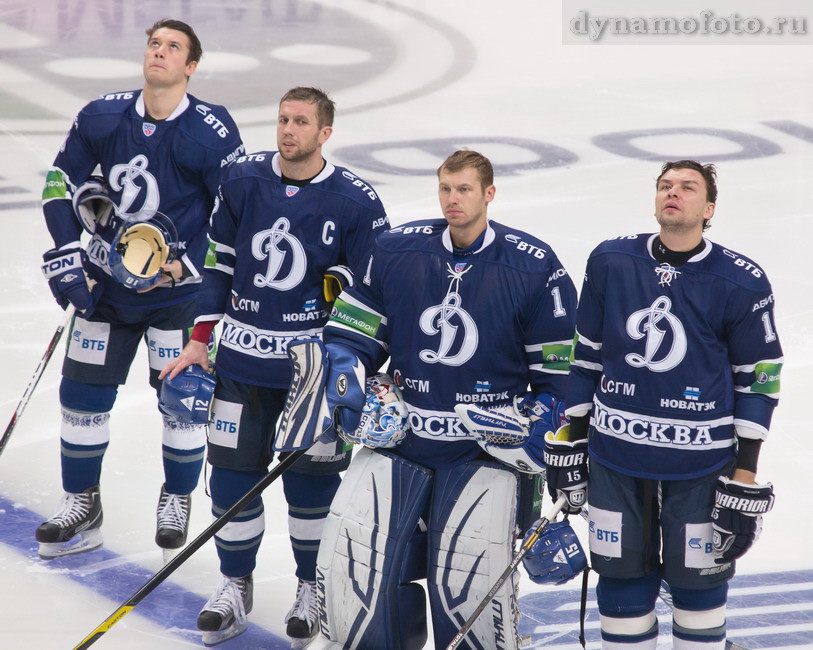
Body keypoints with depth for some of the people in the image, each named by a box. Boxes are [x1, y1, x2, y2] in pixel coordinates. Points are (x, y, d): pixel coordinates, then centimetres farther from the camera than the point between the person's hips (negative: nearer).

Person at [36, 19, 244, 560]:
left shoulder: (213, 132, -14)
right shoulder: (102, 118, -3)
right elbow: (62, 182, 9)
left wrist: (189, 267, -16)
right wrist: (66, 253, 0)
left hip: (179, 291, -3)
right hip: (106, 282, 3)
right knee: (83, 390, 5)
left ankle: (178, 497, 27)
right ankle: (82, 502, 21)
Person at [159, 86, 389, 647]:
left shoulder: (355, 201, -9)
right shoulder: (243, 181, 0)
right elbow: (219, 262, 10)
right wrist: (200, 341, 7)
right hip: (244, 356, 3)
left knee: (313, 479, 4)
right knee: (233, 471, 5)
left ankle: (313, 589, 23)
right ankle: (236, 586, 22)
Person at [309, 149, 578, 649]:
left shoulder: (535, 268, -5)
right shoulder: (397, 251, 3)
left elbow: (561, 374, 0)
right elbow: (349, 333, 12)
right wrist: (346, 387, -5)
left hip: (486, 451, -3)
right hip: (398, 436, 3)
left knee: (470, 587, -17)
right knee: (352, 570, -7)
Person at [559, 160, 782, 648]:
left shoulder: (741, 283, -8)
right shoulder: (611, 262, 0)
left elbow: (758, 378, -2)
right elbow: (586, 355, 10)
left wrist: (746, 476, -5)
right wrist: (574, 441, 11)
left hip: (700, 461, -2)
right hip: (616, 454, 2)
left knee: (698, 580, 7)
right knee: (622, 579, 9)